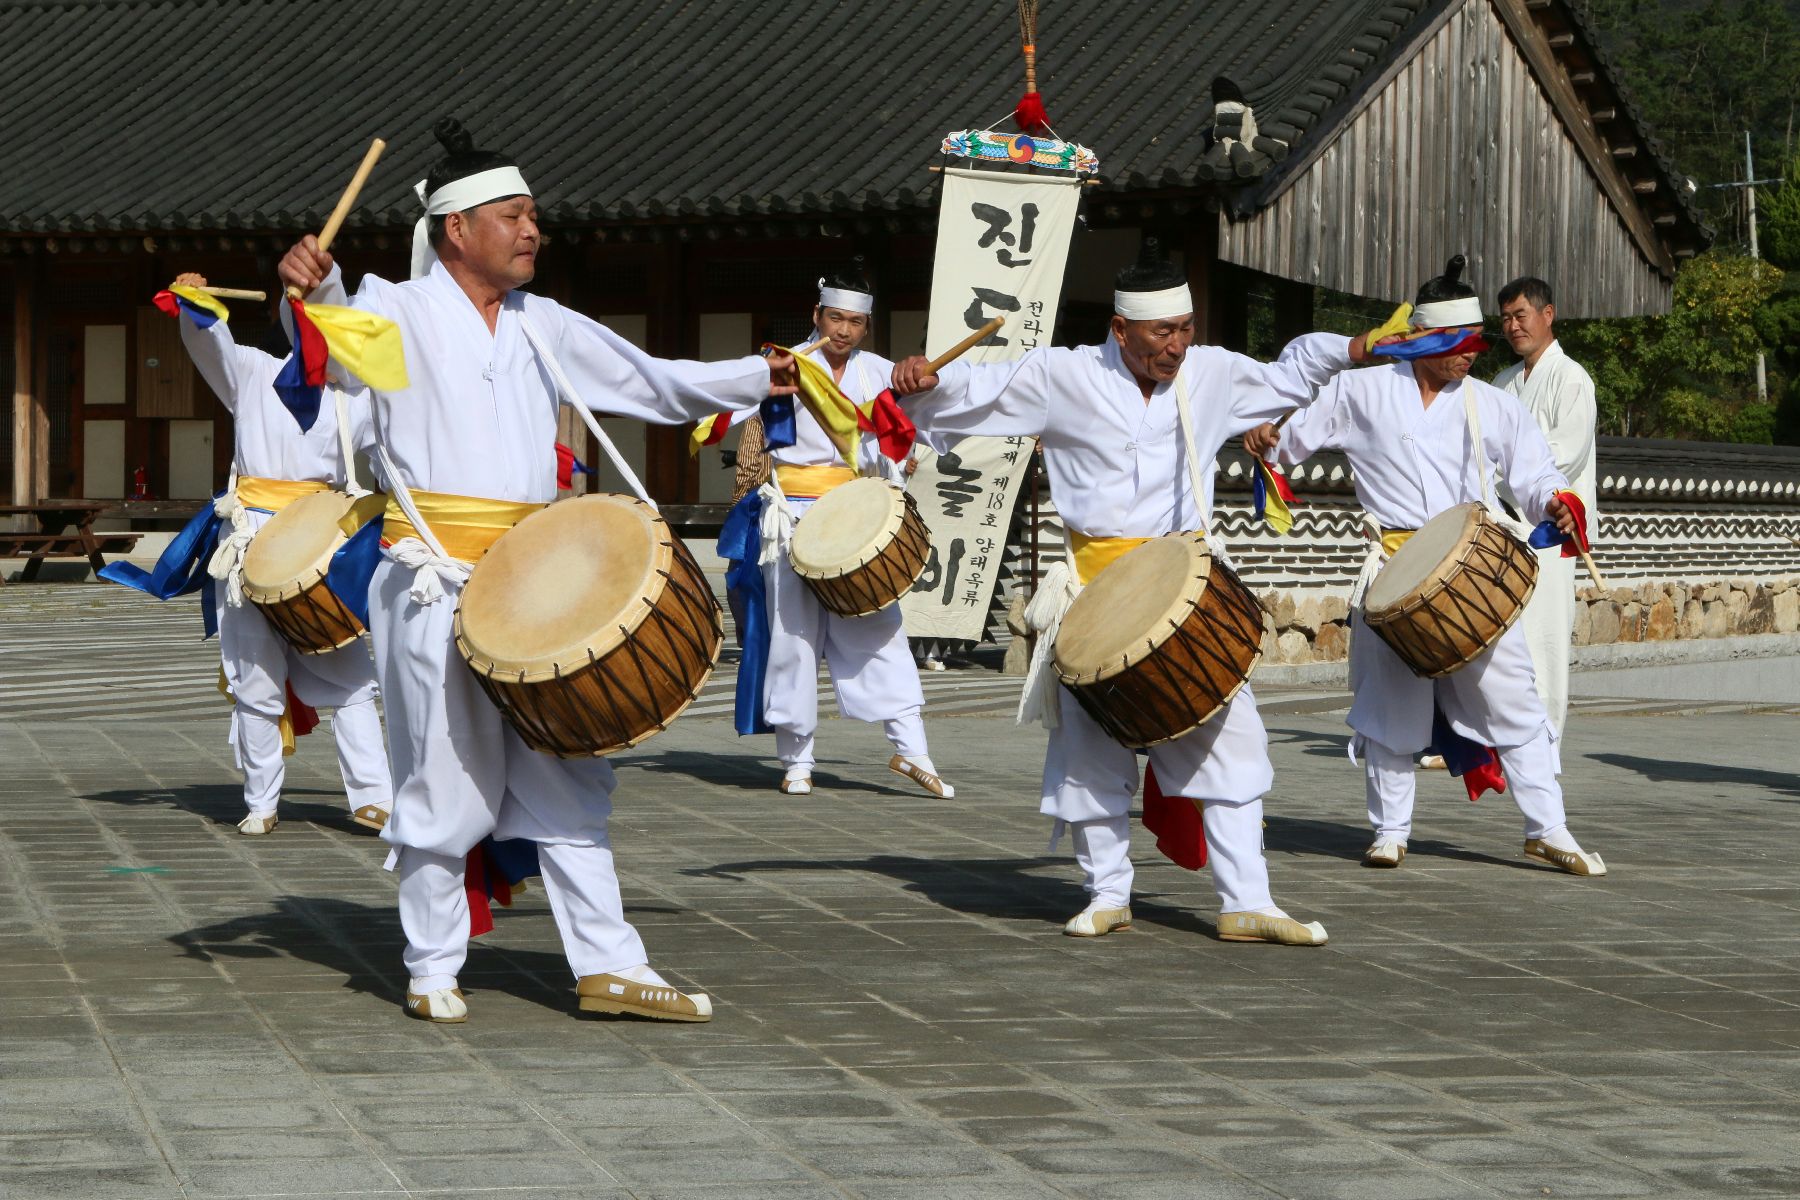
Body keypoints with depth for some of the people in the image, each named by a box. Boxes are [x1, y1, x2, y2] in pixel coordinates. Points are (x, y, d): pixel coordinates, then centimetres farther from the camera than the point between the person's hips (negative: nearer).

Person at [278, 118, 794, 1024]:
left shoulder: (542, 325, 16)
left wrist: (757, 377, 16)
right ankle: (432, 969, 13)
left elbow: (651, 383, 23)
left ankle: (609, 967, 6)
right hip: (437, 583, -5)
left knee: (567, 774, 4)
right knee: (447, 781, -1)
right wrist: (313, 286, -42)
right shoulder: (400, 312, -1)